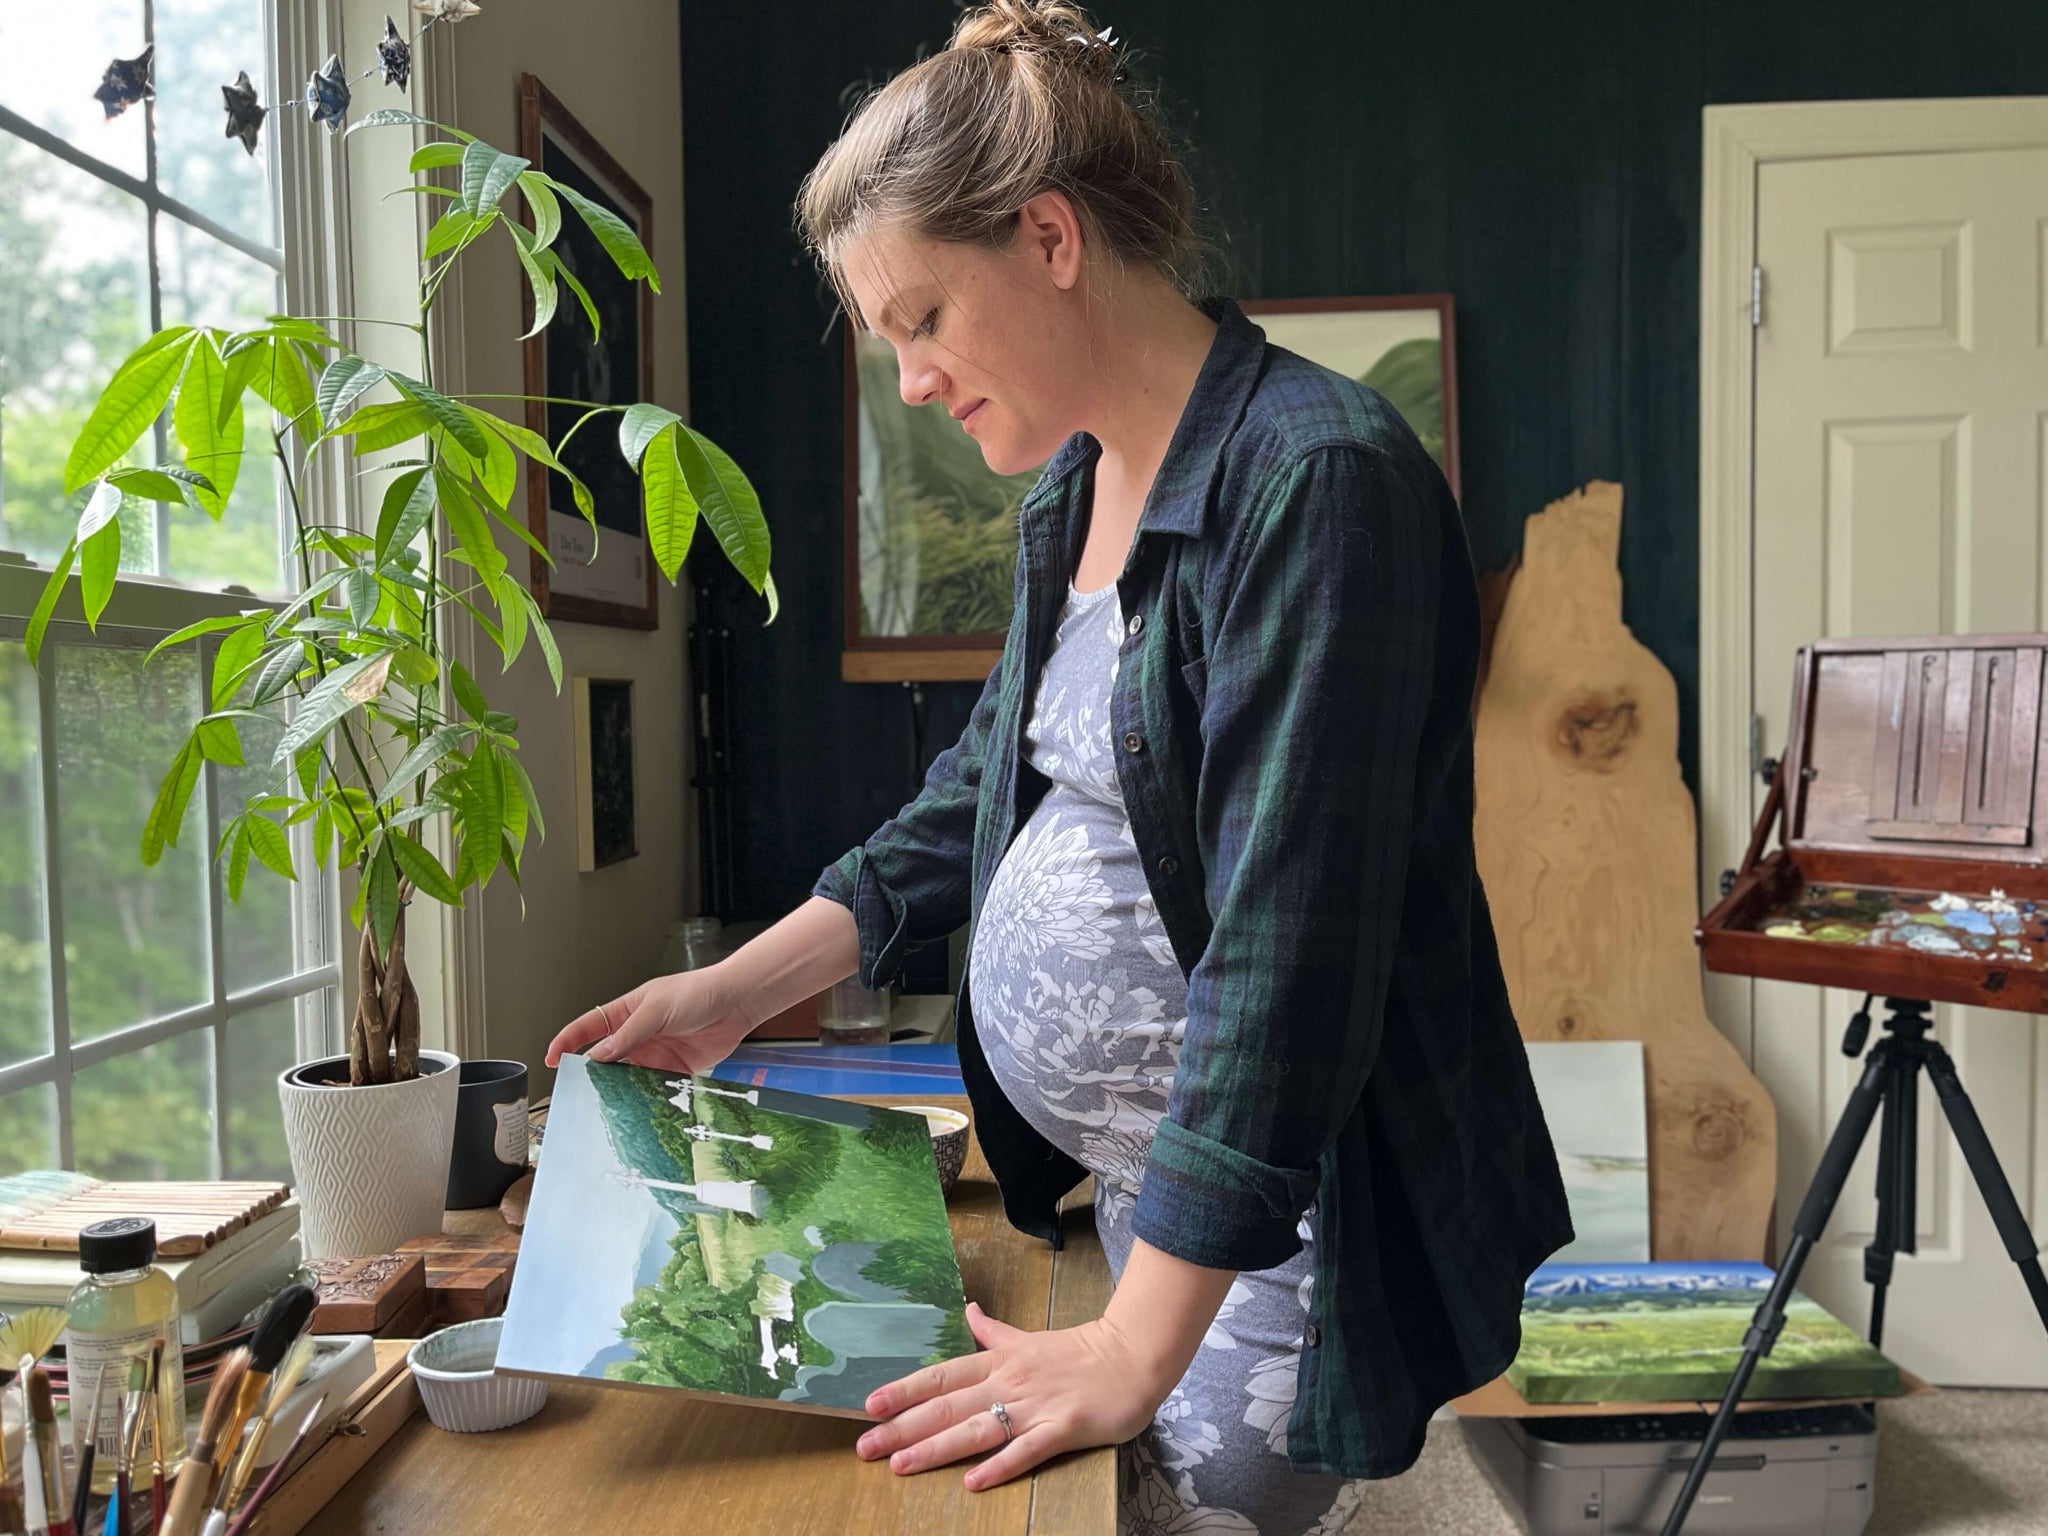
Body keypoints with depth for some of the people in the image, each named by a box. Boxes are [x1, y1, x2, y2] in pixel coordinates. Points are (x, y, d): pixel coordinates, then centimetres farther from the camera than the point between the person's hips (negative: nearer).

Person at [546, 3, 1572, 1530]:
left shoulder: (1320, 482, -21)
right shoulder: (1073, 490, 8)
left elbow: (1284, 943, -26)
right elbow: (989, 784, 15)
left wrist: (1133, 1350, -24)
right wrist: (732, 992, 9)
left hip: (1280, 1211, -7)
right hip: (1135, 1177, 8)